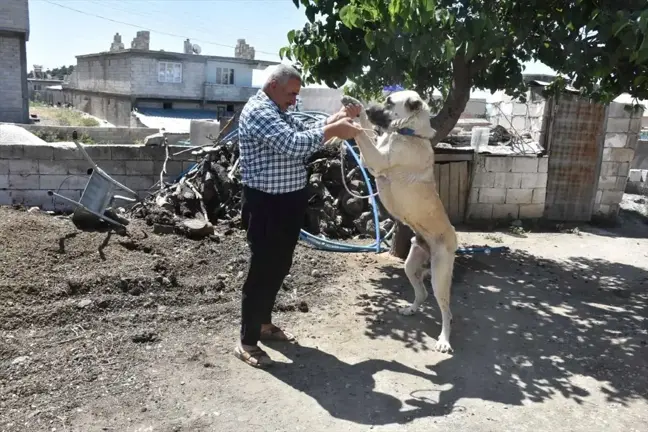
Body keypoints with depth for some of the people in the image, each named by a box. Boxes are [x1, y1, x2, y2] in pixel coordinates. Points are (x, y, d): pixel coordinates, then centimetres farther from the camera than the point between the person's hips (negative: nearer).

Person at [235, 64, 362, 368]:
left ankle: (264, 323, 35)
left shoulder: (277, 112, 16)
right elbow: (294, 145, -29)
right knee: (262, 271, -2)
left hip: (287, 202, 10)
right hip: (266, 205, -10)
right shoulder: (258, 112, -18)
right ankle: (247, 343, 11)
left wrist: (336, 118, 4)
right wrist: (334, 130, -22)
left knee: (279, 267, 18)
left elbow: (305, 133, 16)